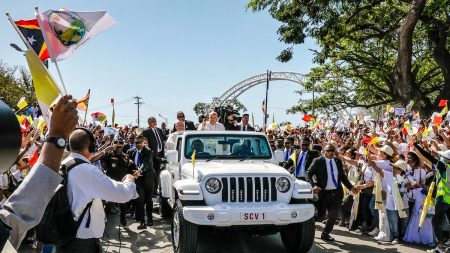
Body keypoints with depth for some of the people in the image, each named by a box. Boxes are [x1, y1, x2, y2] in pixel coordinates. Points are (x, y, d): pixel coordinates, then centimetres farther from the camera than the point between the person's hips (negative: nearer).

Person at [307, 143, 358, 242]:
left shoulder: (338, 162, 9)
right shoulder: (318, 161, -6)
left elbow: (342, 176, 18)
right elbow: (308, 174, -10)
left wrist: (351, 187, 9)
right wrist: (313, 186, -24)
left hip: (336, 193, 5)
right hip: (322, 192, -4)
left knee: (334, 215, 5)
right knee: (320, 215, -2)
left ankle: (325, 234, 26)